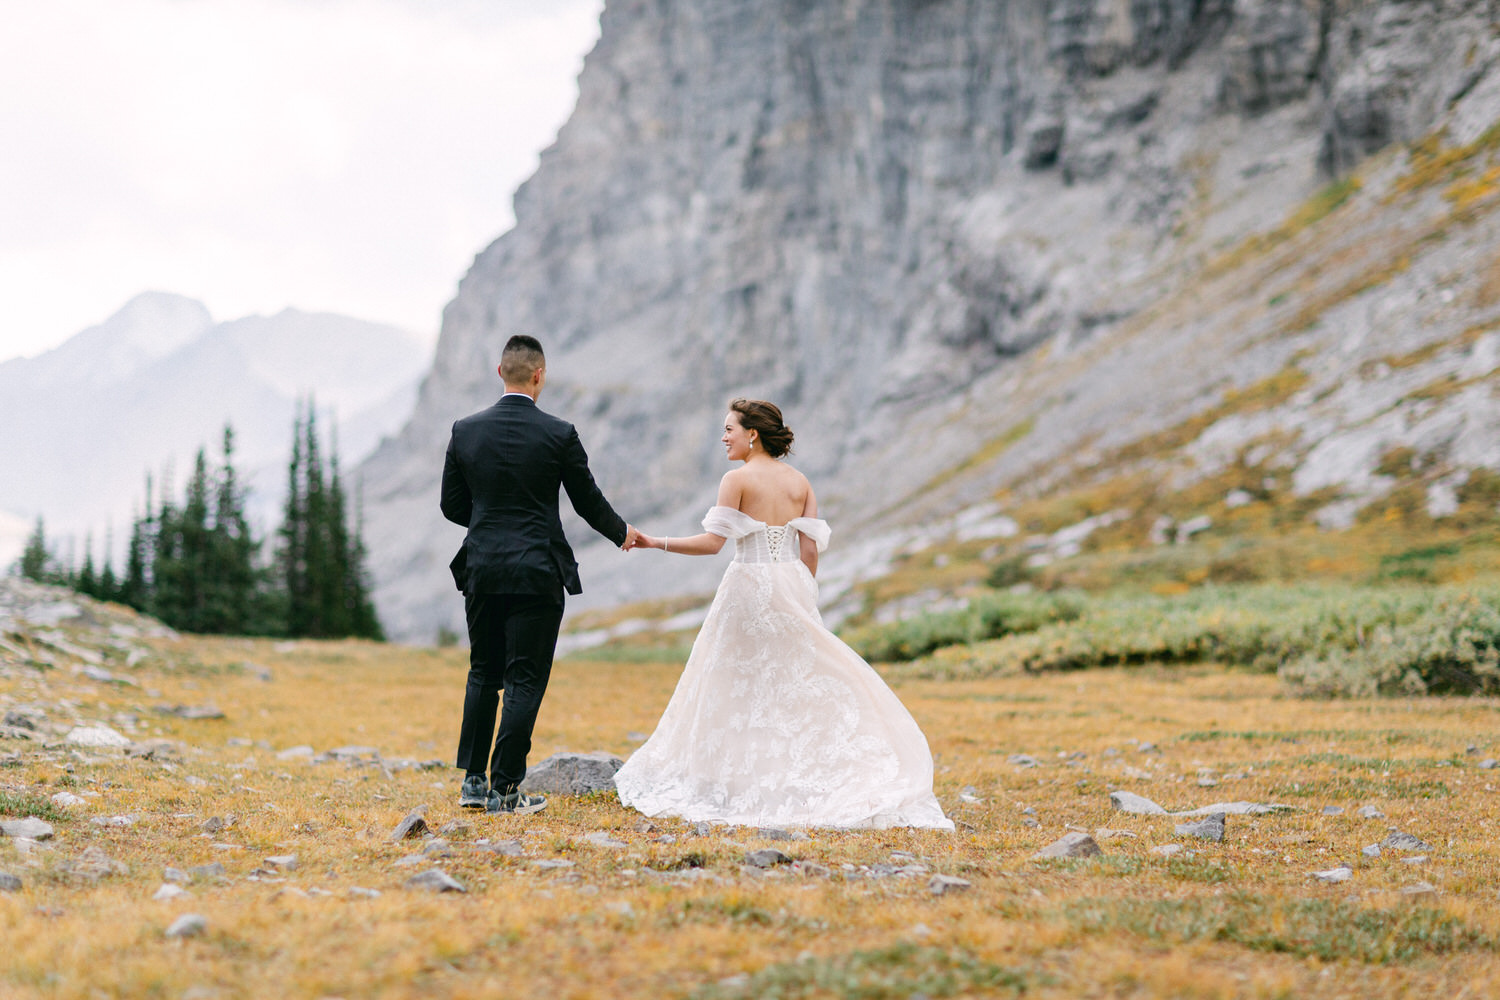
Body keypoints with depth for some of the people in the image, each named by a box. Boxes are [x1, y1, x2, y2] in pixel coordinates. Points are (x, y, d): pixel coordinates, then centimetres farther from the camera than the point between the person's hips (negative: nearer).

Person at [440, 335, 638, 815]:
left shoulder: (466, 430, 0)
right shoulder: (558, 434, -8)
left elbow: (452, 506, 6)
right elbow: (588, 501, 2)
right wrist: (622, 532, 22)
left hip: (482, 571, 4)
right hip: (537, 572, -4)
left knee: (483, 674, 16)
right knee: (524, 681, 1)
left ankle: (473, 781, 18)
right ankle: (505, 789, 0)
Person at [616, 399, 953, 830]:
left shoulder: (738, 479, -8)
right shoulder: (800, 482, 8)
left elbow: (712, 542, -15)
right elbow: (810, 550, 5)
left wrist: (655, 543, -8)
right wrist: (802, 601, 15)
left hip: (749, 587, -5)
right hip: (792, 586, 5)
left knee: (739, 689, 4)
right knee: (799, 682, 9)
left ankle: (740, 783, 6)